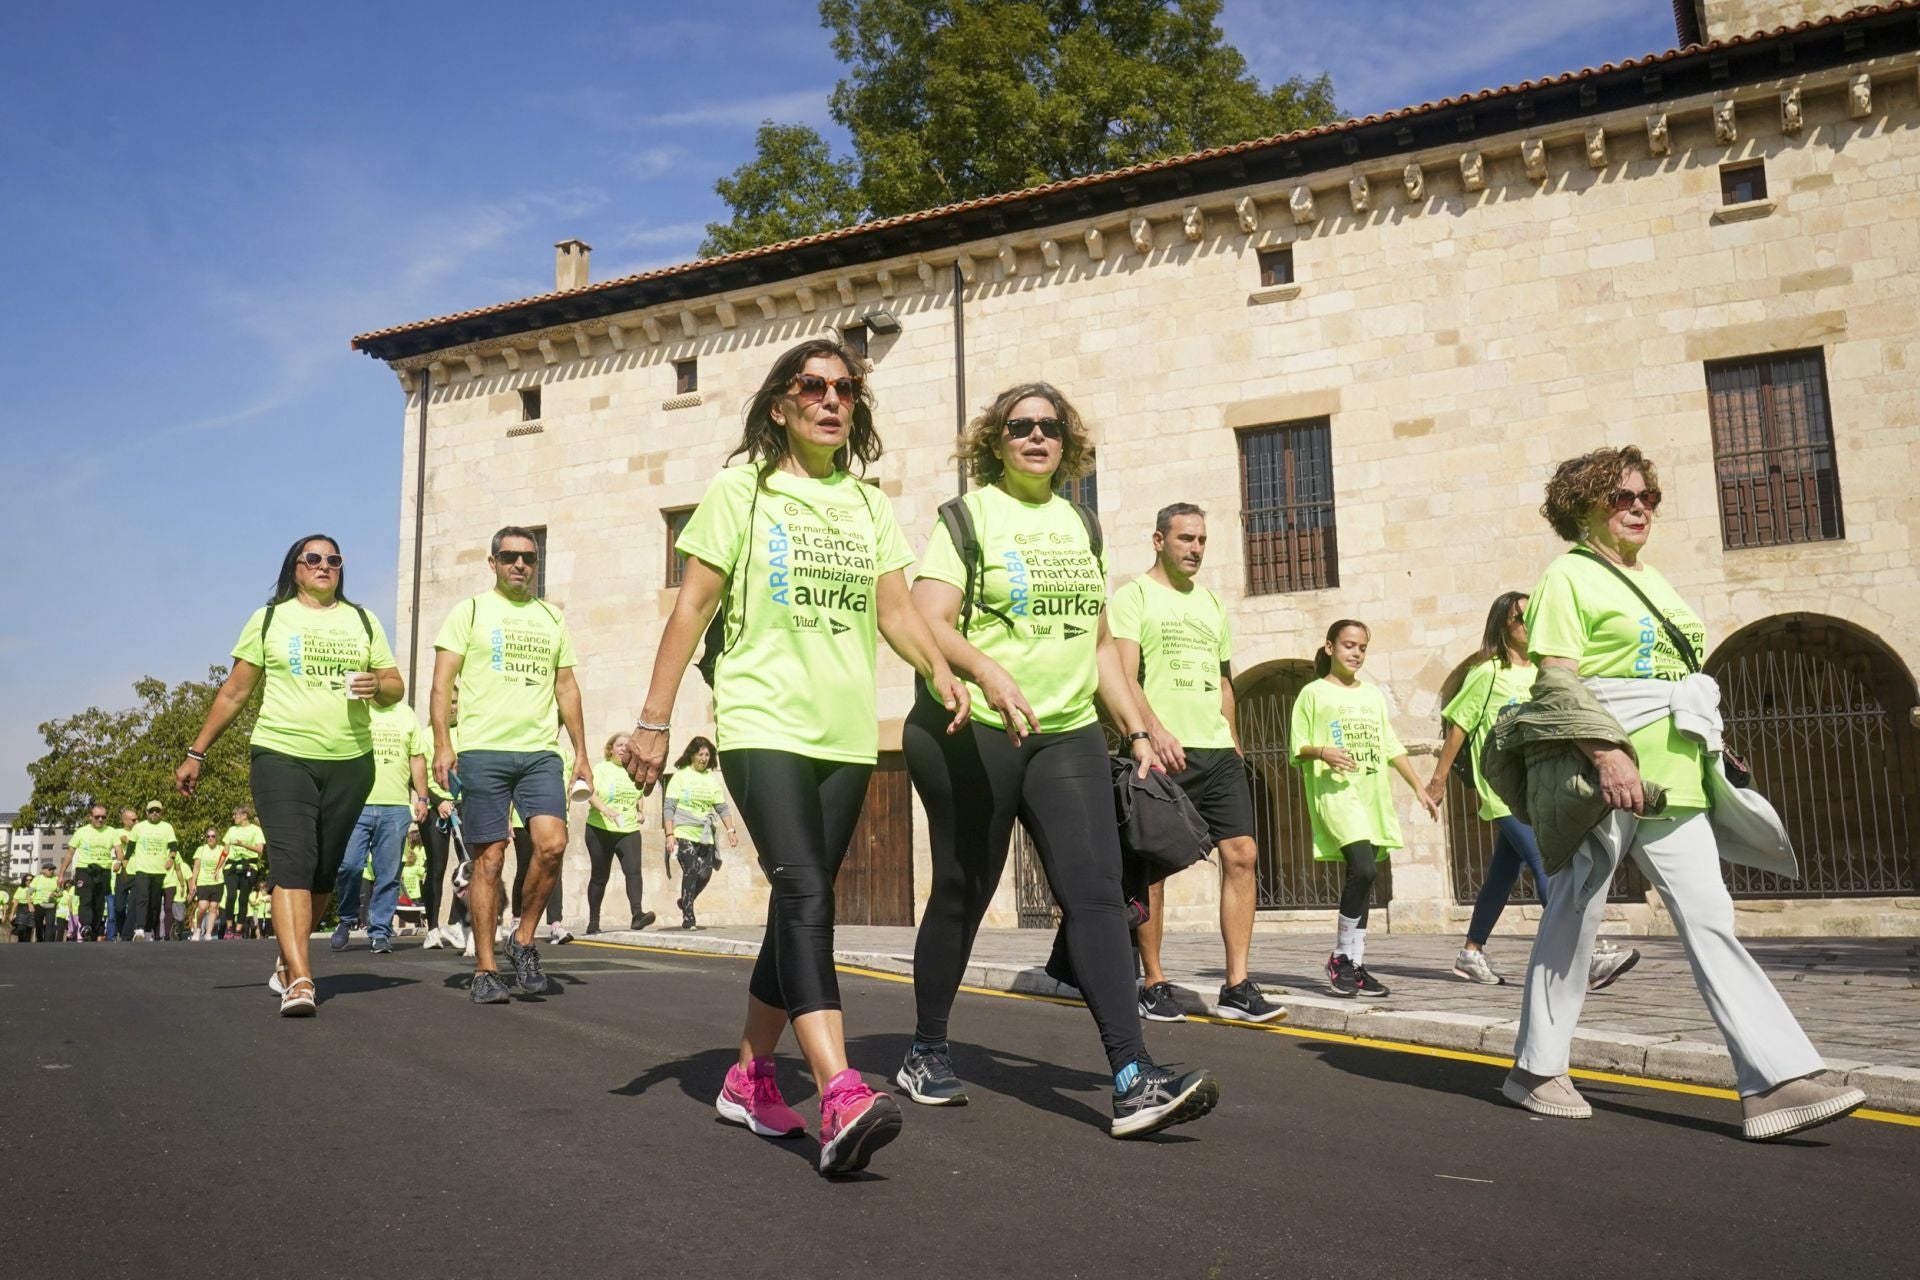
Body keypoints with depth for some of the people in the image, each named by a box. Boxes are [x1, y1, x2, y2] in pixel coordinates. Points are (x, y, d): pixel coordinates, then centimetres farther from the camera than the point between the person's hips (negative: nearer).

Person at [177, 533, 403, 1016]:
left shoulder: (363, 621, 13)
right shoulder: (270, 619, 8)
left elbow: (396, 688, 11)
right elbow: (234, 692, 9)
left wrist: (378, 686, -12)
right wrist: (196, 753, 6)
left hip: (349, 763, 3)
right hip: (282, 757, -3)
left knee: (324, 871, 8)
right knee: (292, 863, -15)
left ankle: (288, 962, 26)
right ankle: (300, 981, -21)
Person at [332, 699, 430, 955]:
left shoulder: (406, 714, 15)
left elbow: (417, 758, 16)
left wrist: (422, 797, 10)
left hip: (396, 807, 2)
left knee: (388, 874, 3)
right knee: (348, 867, -6)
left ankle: (380, 932, 11)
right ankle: (347, 920, 17)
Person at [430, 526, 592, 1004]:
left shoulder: (552, 619, 18)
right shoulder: (470, 611, 8)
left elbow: (567, 688, 19)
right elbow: (442, 682, 1)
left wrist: (581, 754, 13)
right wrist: (442, 746, -10)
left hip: (540, 753, 3)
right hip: (482, 750, -2)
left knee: (552, 843, -15)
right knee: (489, 859, -2)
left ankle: (523, 940, 6)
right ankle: (485, 970, 8)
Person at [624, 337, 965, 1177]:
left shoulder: (869, 506, 15)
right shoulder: (741, 490, 3)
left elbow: (896, 611, 8)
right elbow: (690, 610, 0)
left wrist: (939, 671, -12)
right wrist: (653, 721, -4)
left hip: (846, 733, 5)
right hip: (762, 725, -5)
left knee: (799, 905, 9)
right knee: (808, 896, -20)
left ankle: (750, 1076, 24)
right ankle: (841, 1100, -28)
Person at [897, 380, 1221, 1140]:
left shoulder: (1081, 526, 17)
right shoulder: (967, 516, 1)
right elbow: (928, 622, -13)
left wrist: (1139, 732, 11)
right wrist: (986, 670, -31)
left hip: (1068, 735, 4)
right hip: (973, 734, -4)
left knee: (1096, 891, -9)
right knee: (961, 898, 6)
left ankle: (1133, 1082, -13)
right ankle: (926, 1055, 25)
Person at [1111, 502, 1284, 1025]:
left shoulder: (1210, 601, 20)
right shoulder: (1133, 595, 0)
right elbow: (1124, 676, -12)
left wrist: (1233, 742, 18)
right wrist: (1155, 731, -25)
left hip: (1217, 752, 6)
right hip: (1162, 752, -6)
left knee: (1241, 855, -3)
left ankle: (1236, 987, 1)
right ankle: (1153, 985, 11)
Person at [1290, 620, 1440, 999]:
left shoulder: (1372, 695, 19)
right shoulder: (1314, 693, 4)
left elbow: (1392, 747, 22)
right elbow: (1297, 748, 2)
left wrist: (1419, 788, 17)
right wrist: (1321, 751, -18)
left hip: (1373, 796, 6)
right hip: (1335, 793, -6)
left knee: (1363, 876, 3)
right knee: (1363, 868, -22)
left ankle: (1355, 966, 10)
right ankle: (1341, 957, -7)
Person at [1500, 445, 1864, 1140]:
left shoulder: (1654, 582, 22)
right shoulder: (1570, 575, -3)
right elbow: (1555, 677, -14)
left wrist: (1707, 757, 21)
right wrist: (1607, 752, -25)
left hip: (1672, 780, 7)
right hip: (1599, 775, -7)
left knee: (1710, 920, 0)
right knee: (1573, 917, 1)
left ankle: (1776, 1081, -3)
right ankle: (1537, 1069, 14)